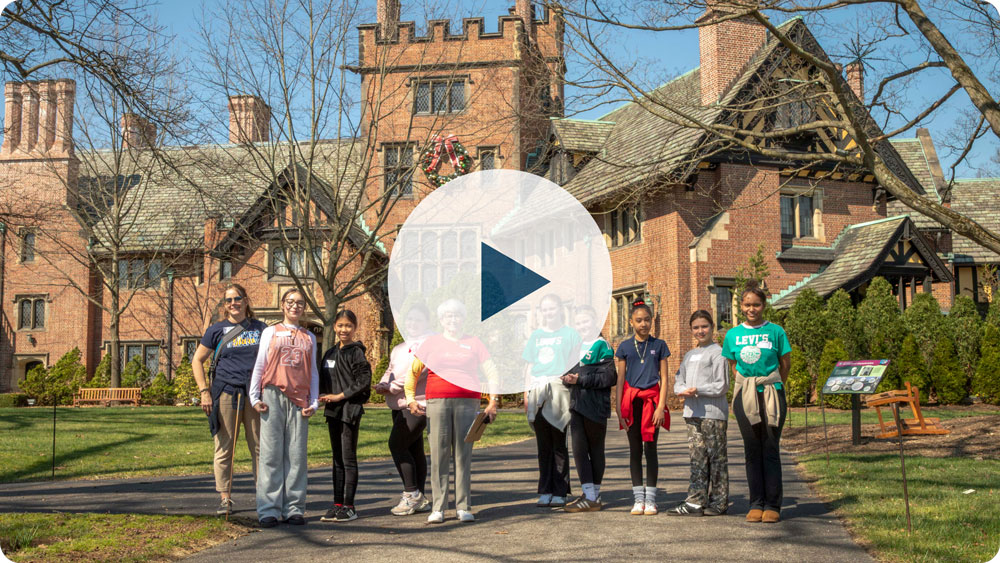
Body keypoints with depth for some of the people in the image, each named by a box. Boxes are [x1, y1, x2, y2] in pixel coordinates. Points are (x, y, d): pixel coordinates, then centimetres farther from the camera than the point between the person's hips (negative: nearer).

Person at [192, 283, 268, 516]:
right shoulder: (217, 330, 5)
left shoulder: (260, 328, 10)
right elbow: (197, 360, 9)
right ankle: (225, 499, 9)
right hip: (226, 393, -1)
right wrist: (204, 392, -1)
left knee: (260, 446, 4)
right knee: (224, 448, 2)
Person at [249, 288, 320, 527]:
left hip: (299, 400, 2)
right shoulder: (271, 332, 13)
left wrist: (314, 402, 5)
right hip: (273, 396, -2)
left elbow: (313, 373, 16)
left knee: (297, 455, -1)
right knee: (271, 453, -4)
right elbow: (259, 366, 9)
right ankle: (269, 510, -2)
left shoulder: (309, 337, 18)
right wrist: (254, 397, -1)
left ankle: (294, 508, 4)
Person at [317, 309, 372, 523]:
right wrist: (325, 396, 2)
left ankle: (349, 506, 2)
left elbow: (364, 381, -14)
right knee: (337, 460, 10)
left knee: (349, 459, -3)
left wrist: (340, 396, -14)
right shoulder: (330, 353, 14)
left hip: (350, 410, -7)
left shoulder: (356, 352, -8)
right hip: (333, 411, 7)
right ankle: (337, 504, 15)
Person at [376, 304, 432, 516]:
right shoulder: (399, 348, 22)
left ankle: (412, 493, -7)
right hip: (400, 406, 8)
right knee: (414, 449, 10)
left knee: (396, 445, -15)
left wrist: (391, 387, -13)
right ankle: (420, 499, 14)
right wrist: (382, 384, 1)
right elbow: (390, 370, 23)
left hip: (417, 404, -8)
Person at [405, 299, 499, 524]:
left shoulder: (474, 343, 12)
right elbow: (413, 372, 15)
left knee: (464, 455, -1)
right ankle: (438, 508, 1)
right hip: (437, 402, 0)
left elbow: (491, 372, 12)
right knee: (439, 455, -2)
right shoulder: (432, 342, 12)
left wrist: (493, 402, 3)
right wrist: (410, 399, 6)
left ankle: (463, 507, 4)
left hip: (467, 402, 0)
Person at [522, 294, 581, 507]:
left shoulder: (570, 334, 8)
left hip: (559, 388, -4)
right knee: (543, 444, 4)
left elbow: (574, 365, 4)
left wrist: (568, 379, -12)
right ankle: (545, 491, 8)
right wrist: (527, 393, 11)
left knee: (559, 444, -4)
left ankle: (559, 492, 0)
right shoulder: (536, 335, 19)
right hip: (537, 391, 4)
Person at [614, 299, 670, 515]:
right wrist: (619, 410, 0)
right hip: (631, 400, 1)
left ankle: (650, 499, 6)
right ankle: (638, 499, 11)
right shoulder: (625, 347, 6)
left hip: (651, 400, -1)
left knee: (650, 449, -1)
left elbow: (663, 379, 3)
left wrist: (661, 407, -7)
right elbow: (620, 381, 6)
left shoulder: (659, 345, 4)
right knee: (635, 450, 5)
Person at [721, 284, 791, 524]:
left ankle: (772, 505, 4)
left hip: (771, 393, -2)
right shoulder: (733, 334, 7)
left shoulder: (775, 331, -1)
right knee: (752, 450, 6)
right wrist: (747, 384, 8)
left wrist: (773, 385, 8)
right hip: (744, 394, 3)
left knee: (770, 450, -1)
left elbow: (785, 364, 6)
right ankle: (756, 504, 12)